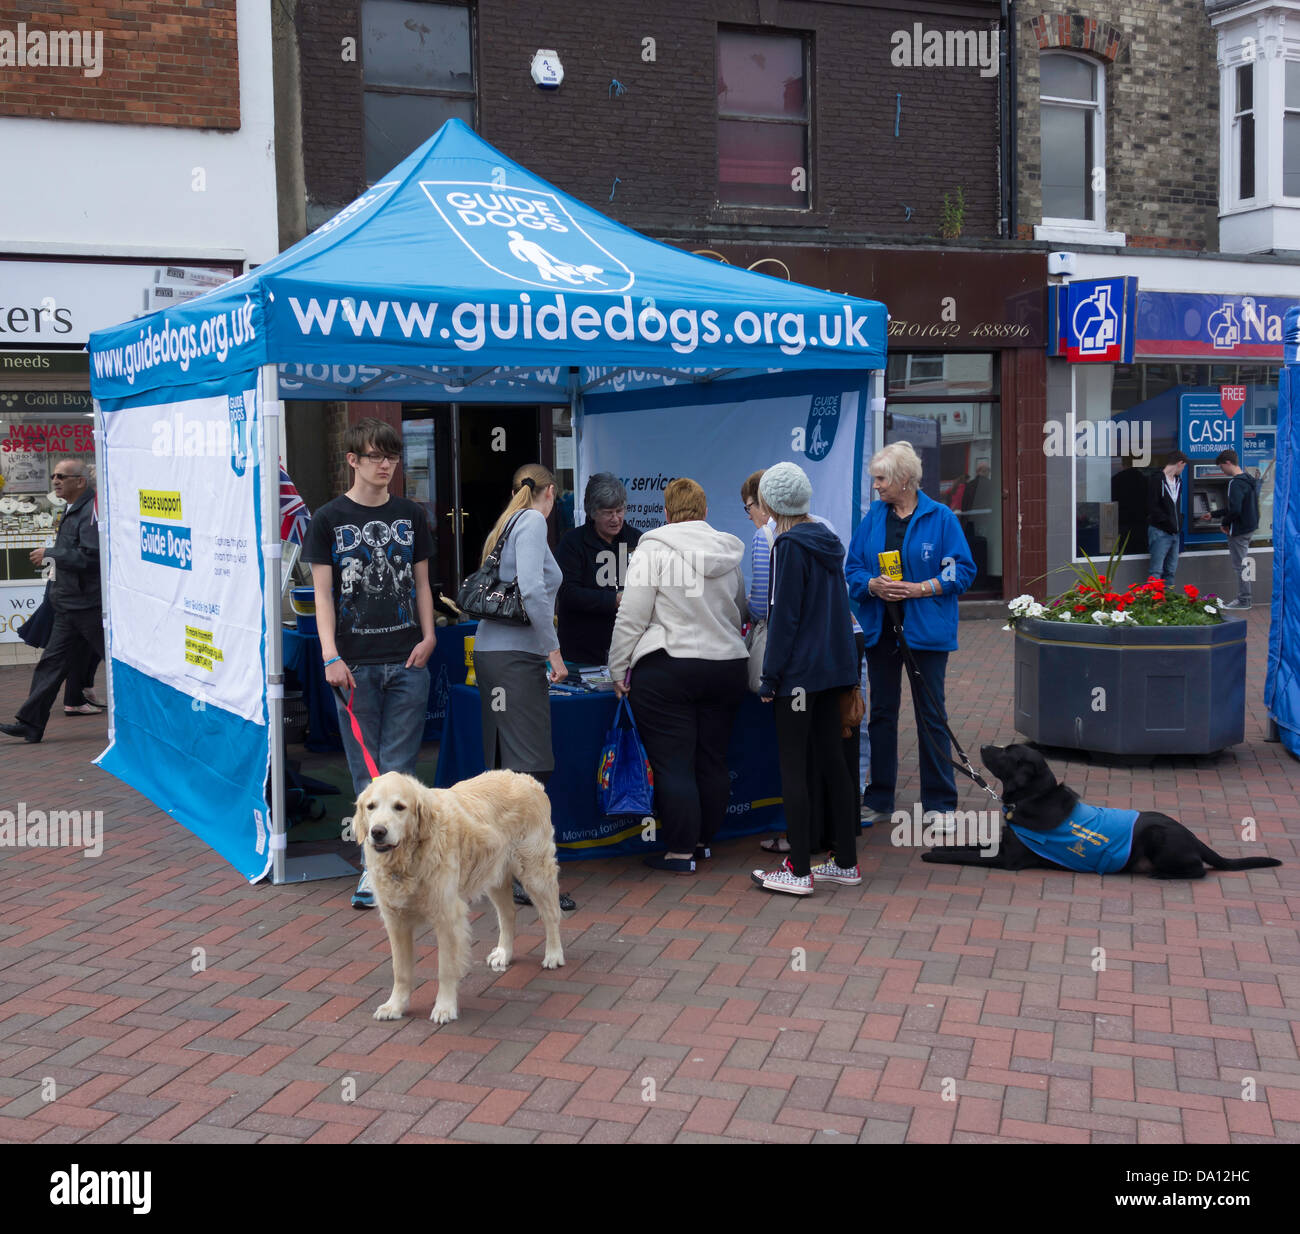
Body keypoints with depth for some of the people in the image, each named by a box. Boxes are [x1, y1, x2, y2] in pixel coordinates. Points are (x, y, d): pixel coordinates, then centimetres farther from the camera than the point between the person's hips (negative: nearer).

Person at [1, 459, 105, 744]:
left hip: (89, 604, -10)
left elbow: (90, 556, -24)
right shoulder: (73, 510, 17)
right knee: (52, 662, 8)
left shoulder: (92, 510, -15)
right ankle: (31, 723, 11)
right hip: (69, 604, 10)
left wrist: (49, 554, -15)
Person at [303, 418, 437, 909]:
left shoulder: (411, 515, 10)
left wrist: (428, 635, -1)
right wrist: (330, 657, -10)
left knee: (398, 769, -1)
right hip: (354, 664, -1)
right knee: (365, 771, 4)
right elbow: (323, 595, 0)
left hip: (407, 661, 1)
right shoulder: (328, 519, 3)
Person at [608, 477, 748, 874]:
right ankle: (704, 840, 25)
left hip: (667, 670, -5)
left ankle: (681, 851, 3)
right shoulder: (729, 554, 10)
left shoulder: (653, 549, -7)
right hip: (727, 667, 6)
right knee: (712, 761, 13)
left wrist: (619, 670, 0)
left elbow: (632, 618, -9)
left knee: (673, 764, 0)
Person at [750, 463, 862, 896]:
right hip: (833, 664, 8)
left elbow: (784, 616, -15)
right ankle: (845, 862, 18)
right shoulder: (827, 538, 11)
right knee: (832, 761, 12)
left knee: (793, 767, -2)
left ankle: (799, 870, 1)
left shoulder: (789, 545, -13)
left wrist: (770, 676, -11)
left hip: (799, 669, -8)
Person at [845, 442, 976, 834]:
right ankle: (880, 801, 19)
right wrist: (873, 585, -13)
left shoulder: (940, 518, -5)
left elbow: (962, 570, -6)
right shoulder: (873, 517, 7)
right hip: (880, 628, 4)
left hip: (925, 629, -4)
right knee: (881, 713, 10)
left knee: (931, 714, 3)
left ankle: (940, 802, 13)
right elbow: (853, 568, 8)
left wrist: (919, 589, -17)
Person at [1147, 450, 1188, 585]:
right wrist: (1169, 522, -16)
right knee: (1156, 571, -10)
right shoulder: (1157, 480, -9)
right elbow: (1152, 508, -15)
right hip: (1160, 532, -8)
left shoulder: (1177, 482, 16)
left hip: (1174, 532, 8)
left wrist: (1179, 523, 12)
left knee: (1171, 570, 10)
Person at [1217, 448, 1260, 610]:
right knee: (1243, 562, 19)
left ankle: (1243, 600, 5)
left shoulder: (1236, 483, -21)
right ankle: (1246, 594, 25)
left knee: (1239, 565, -1)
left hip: (1239, 530, -10)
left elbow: (1235, 510, -29)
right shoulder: (1250, 480, 11)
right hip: (1250, 527, 10)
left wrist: (1225, 524, -11)